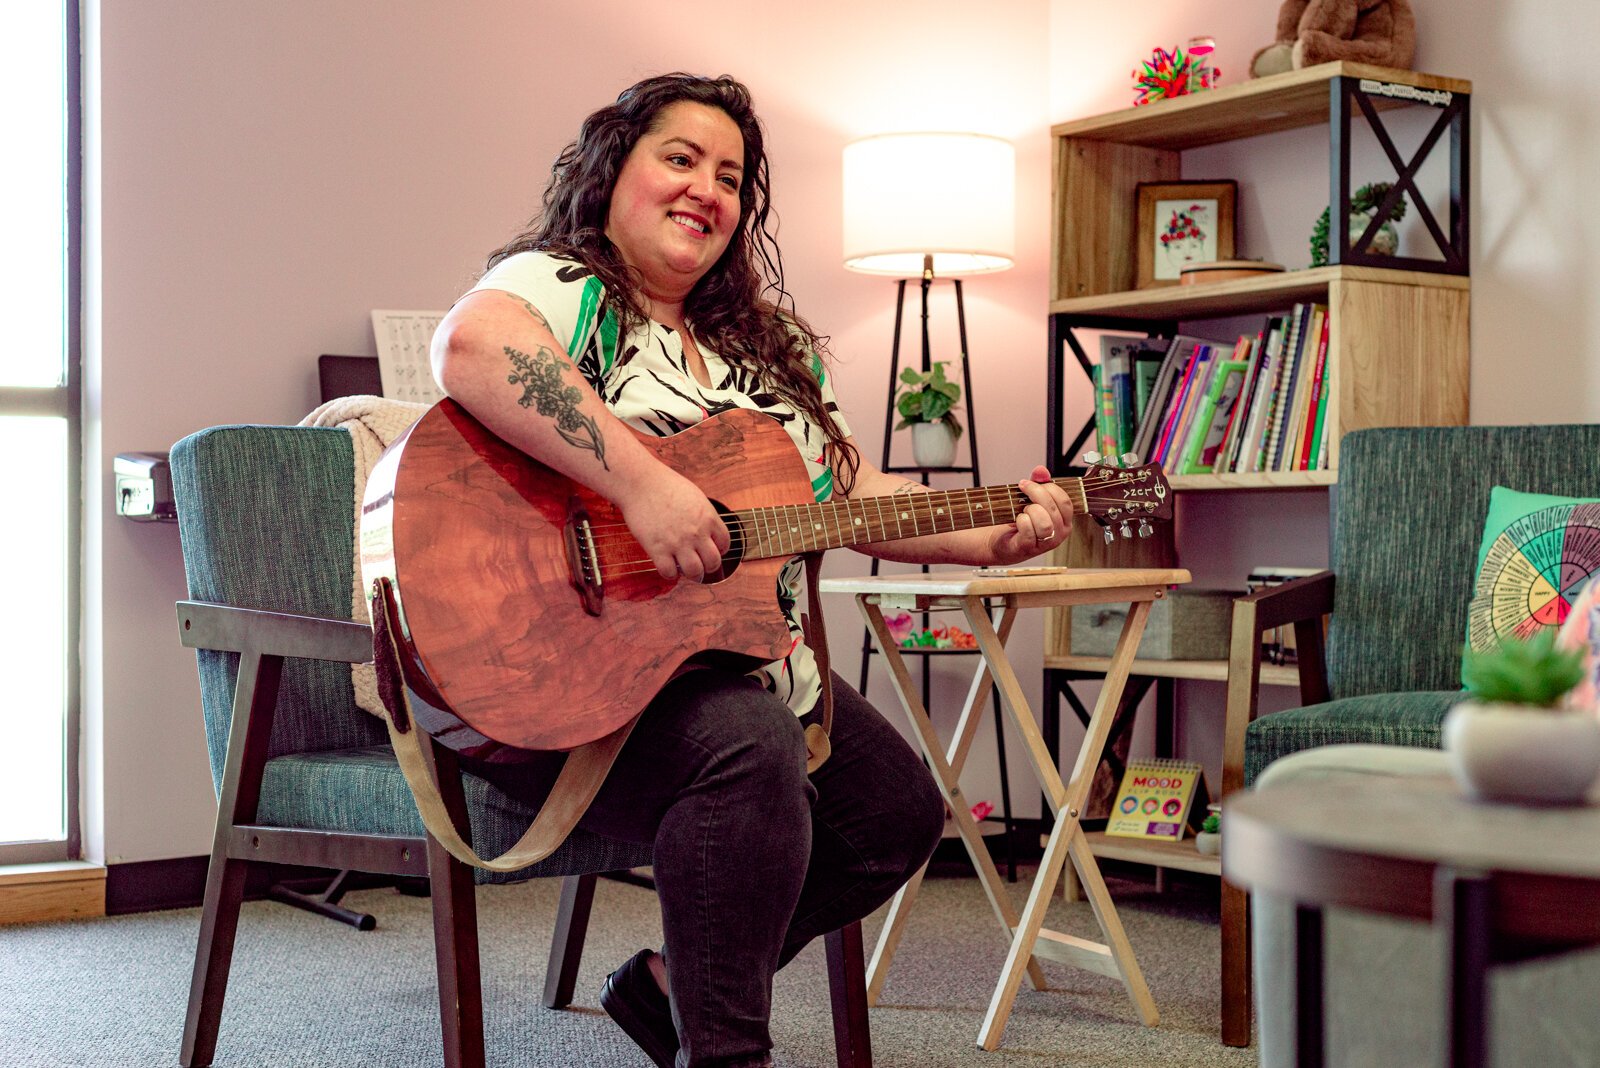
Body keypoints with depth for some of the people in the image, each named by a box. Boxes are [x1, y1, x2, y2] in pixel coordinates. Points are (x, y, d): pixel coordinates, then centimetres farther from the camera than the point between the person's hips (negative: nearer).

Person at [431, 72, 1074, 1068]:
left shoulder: (766, 344, 18)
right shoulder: (560, 288, -8)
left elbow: (855, 490, 17)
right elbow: (471, 346, -33)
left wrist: (991, 539, 1)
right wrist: (645, 485, -37)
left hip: (742, 662, 9)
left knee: (902, 809, 8)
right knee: (750, 750, -34)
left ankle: (671, 983, 18)